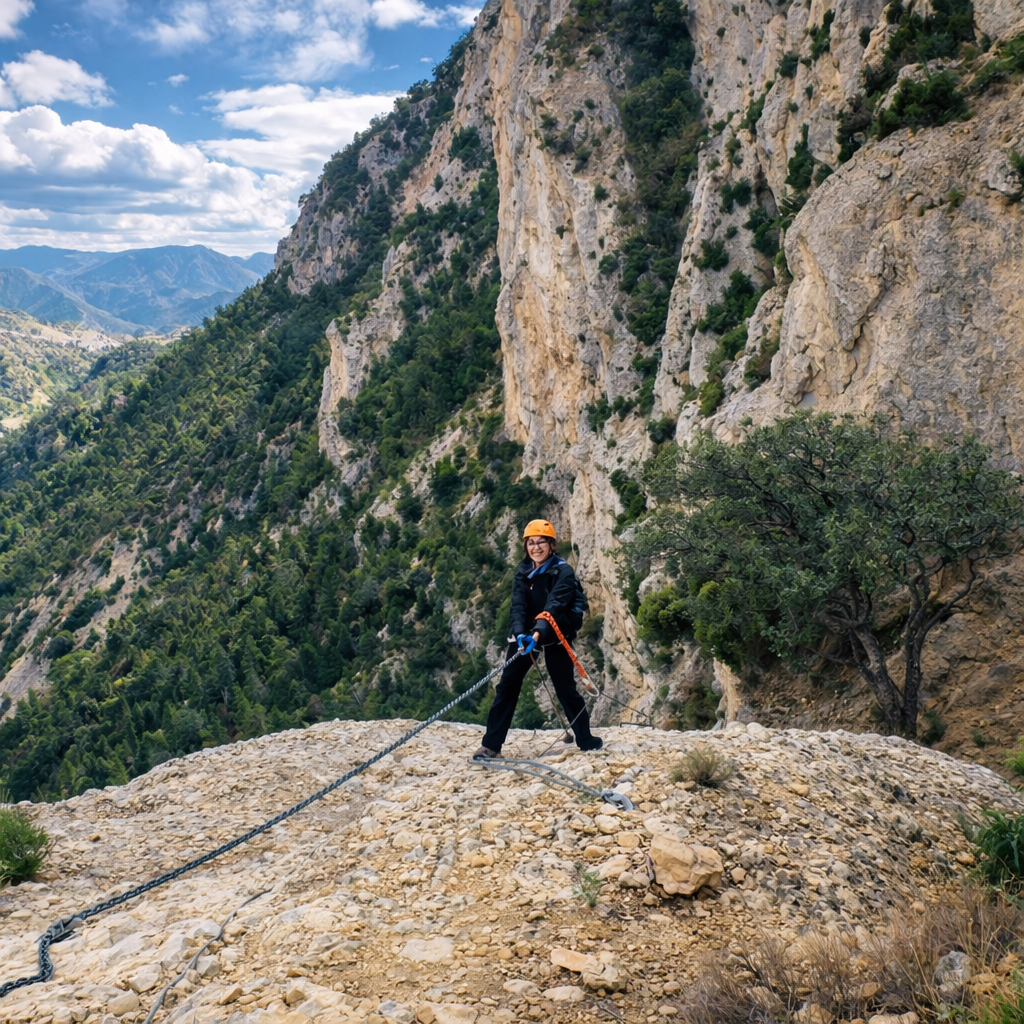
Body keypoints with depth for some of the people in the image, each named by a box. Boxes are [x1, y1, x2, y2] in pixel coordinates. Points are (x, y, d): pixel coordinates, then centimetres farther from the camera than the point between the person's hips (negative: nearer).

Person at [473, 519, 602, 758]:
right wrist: (520, 633, -30)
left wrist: (538, 632, -43)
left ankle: (586, 741, 15)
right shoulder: (523, 572, 1)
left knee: (565, 687, -3)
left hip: (554, 635, -4)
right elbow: (518, 606, -10)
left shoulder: (563, 571, -14)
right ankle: (491, 745, 1)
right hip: (525, 633, 4)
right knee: (507, 685, -2)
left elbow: (554, 606, -27)